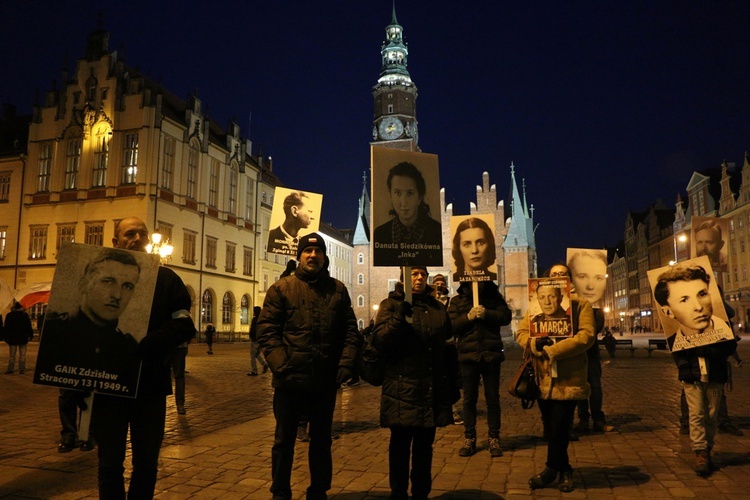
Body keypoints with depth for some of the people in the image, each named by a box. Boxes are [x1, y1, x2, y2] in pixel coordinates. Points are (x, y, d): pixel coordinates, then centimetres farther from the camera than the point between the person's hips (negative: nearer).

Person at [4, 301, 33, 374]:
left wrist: (5, 336, 7)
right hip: (23, 338, -1)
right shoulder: (25, 315, -6)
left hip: (12, 338, 1)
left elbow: (6, 327, 2)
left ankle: (10, 369, 6)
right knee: (22, 355, 3)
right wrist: (31, 335, 4)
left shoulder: (9, 315, -1)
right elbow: (29, 327, -3)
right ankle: (21, 369, 1)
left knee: (12, 355, 8)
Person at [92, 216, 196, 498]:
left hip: (151, 383, 0)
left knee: (147, 463, 9)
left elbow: (184, 325, -5)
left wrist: (143, 345, -20)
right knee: (110, 462, 8)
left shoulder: (166, 279, 6)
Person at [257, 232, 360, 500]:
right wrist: (280, 364, -15)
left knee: (321, 439, 16)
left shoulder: (338, 290, 8)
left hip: (326, 380, 2)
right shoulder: (281, 288, 1)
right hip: (290, 378, -2)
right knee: (284, 439, 11)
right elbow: (267, 330, -5)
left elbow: (350, 331, 6)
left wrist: (346, 364, -5)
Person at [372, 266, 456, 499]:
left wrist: (452, 384, 16)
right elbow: (379, 341, -11)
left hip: (433, 391, 4)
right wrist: (399, 315, -24)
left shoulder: (438, 308, 13)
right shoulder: (391, 304, 0)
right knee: (400, 446, 3)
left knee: (424, 445, 13)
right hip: (403, 389, -4)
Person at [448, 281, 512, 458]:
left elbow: (506, 316, -5)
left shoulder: (494, 296, 7)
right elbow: (451, 325, -4)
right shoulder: (457, 300, 5)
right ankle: (469, 439, 16)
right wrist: (468, 317, -18)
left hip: (491, 354, 0)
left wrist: (486, 314, -18)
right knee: (469, 398, 7)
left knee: (493, 398, 7)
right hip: (468, 355, 0)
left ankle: (494, 439, 17)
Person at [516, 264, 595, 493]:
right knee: (550, 428, 12)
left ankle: (551, 469, 18)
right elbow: (521, 332, 6)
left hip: (568, 377, -4)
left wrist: (552, 350, -18)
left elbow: (586, 336, -12)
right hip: (544, 377, 4)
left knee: (559, 428, -2)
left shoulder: (581, 305, 2)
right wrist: (535, 343, -17)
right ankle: (564, 471, 29)